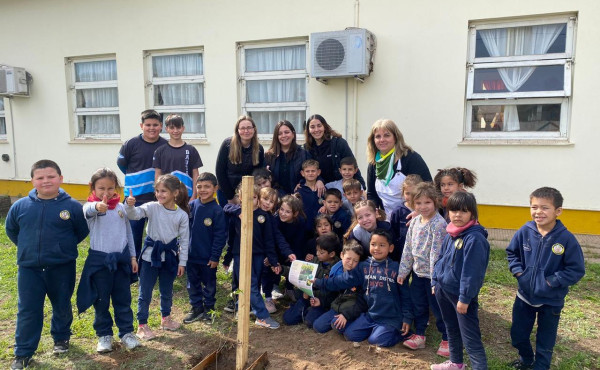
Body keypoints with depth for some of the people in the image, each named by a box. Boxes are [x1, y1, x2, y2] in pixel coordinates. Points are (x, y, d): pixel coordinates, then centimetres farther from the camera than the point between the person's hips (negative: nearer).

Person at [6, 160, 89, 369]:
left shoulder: (72, 206, -12)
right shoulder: (20, 206, -4)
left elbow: (83, 231, 3)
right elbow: (11, 230, 14)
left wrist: (65, 246, 1)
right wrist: (27, 247, 10)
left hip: (62, 269, -1)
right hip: (29, 269, 1)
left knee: (62, 307, 16)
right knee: (27, 311, 8)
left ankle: (61, 338, 39)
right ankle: (23, 353, 21)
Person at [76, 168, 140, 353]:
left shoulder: (121, 207, 3)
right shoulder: (91, 206, -10)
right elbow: (88, 210, -37)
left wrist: (133, 256, 10)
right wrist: (98, 206, -61)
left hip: (121, 259, 3)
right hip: (99, 260, -3)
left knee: (123, 299, 12)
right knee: (101, 301, 10)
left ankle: (126, 332, 24)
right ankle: (104, 335, 26)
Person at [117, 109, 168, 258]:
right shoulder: (131, 144, -8)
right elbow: (121, 164, 7)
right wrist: (137, 179, 11)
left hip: (158, 199, 1)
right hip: (135, 198, -1)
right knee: (134, 234, 10)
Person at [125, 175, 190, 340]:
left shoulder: (182, 214, -7)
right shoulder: (152, 207, -10)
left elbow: (184, 239, -2)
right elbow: (134, 214, -22)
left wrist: (182, 262, 0)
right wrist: (130, 206, -44)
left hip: (169, 256, 2)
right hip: (150, 254, -2)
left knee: (167, 291, 19)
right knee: (145, 293, 5)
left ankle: (166, 318, 41)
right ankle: (142, 325, 20)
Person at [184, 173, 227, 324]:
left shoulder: (217, 210, -14)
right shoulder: (192, 205, -2)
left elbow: (220, 236, -12)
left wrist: (215, 257, -12)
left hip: (208, 257, -4)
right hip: (191, 254, 4)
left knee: (209, 284, 13)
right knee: (193, 283, 16)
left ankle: (208, 308, 30)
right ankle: (196, 307, 31)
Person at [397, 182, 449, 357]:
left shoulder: (438, 224, -20)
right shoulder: (415, 221, 3)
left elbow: (436, 252, -22)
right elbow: (408, 248, 8)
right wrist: (403, 270, 9)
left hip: (432, 274, -7)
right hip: (417, 272, 7)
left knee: (438, 307, 7)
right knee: (418, 305, 18)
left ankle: (447, 339, 25)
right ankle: (419, 335, 34)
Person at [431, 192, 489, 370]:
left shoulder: (475, 238, -22)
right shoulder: (450, 234, 4)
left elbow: (471, 271, -22)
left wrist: (464, 298, -21)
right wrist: (435, 282, 12)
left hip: (461, 294, -9)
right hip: (444, 289, 9)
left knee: (469, 336, -2)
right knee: (451, 328, 24)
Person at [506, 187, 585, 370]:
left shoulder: (566, 238, -21)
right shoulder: (525, 231, -12)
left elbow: (577, 270, -14)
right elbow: (511, 252, 5)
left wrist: (551, 282, -19)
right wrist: (518, 272, -8)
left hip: (551, 300, -3)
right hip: (524, 295, 3)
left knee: (545, 342, 15)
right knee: (518, 334, 20)